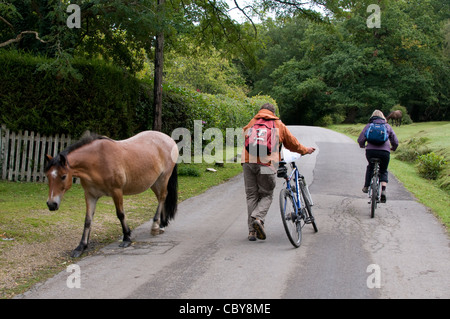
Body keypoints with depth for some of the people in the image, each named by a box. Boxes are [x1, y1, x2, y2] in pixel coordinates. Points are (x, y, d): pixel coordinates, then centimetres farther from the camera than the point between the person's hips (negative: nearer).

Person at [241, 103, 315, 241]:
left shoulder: (251, 123, 20)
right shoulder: (279, 125, 15)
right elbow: (292, 144, 22)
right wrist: (305, 150, 39)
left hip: (248, 162, 2)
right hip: (266, 164, -2)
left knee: (252, 195, 9)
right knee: (266, 195, 10)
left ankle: (252, 231, 6)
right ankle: (258, 218, -17)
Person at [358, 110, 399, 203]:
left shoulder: (368, 125, 14)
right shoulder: (387, 126, 17)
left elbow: (360, 139, 6)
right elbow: (395, 142, 15)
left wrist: (362, 145, 29)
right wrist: (393, 148, 37)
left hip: (371, 151, 0)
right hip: (385, 152, 0)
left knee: (370, 167, 30)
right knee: (383, 171, 19)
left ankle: (366, 187, 25)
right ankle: (383, 191, -2)